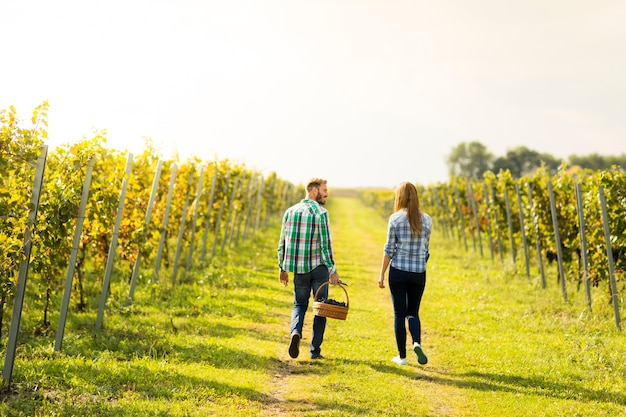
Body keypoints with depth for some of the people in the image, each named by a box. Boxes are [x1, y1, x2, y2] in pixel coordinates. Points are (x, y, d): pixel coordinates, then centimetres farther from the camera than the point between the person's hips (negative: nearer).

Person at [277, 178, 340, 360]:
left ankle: (296, 331, -12)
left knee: (300, 304, 17)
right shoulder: (321, 213, -11)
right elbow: (325, 244, -16)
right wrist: (333, 270, -11)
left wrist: (282, 268, 16)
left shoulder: (290, 211, 5)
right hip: (319, 266, -4)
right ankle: (315, 350, 9)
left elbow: (283, 243, 8)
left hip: (299, 268, 4)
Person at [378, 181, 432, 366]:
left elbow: (389, 249, -7)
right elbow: (426, 248, 10)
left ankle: (402, 356, 10)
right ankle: (417, 343, -12)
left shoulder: (395, 218, -8)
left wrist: (382, 274, -1)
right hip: (419, 272, 3)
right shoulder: (426, 219, 2)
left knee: (399, 313, 6)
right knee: (413, 312, 15)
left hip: (398, 270, -3)